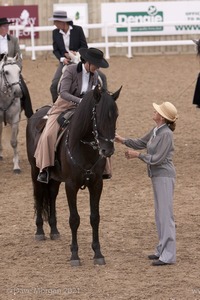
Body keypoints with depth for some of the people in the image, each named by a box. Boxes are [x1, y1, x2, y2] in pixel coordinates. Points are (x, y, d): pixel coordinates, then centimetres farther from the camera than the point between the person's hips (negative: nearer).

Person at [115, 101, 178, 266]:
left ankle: (168, 255, -5)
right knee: (160, 214, 16)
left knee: (166, 214, -7)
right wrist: (122, 140, 12)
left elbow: (157, 159, -20)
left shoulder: (166, 134, -19)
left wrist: (137, 155, -13)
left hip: (164, 176, -10)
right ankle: (163, 249, 26)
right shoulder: (155, 131, 8)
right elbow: (141, 143, 22)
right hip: (157, 175, 10)